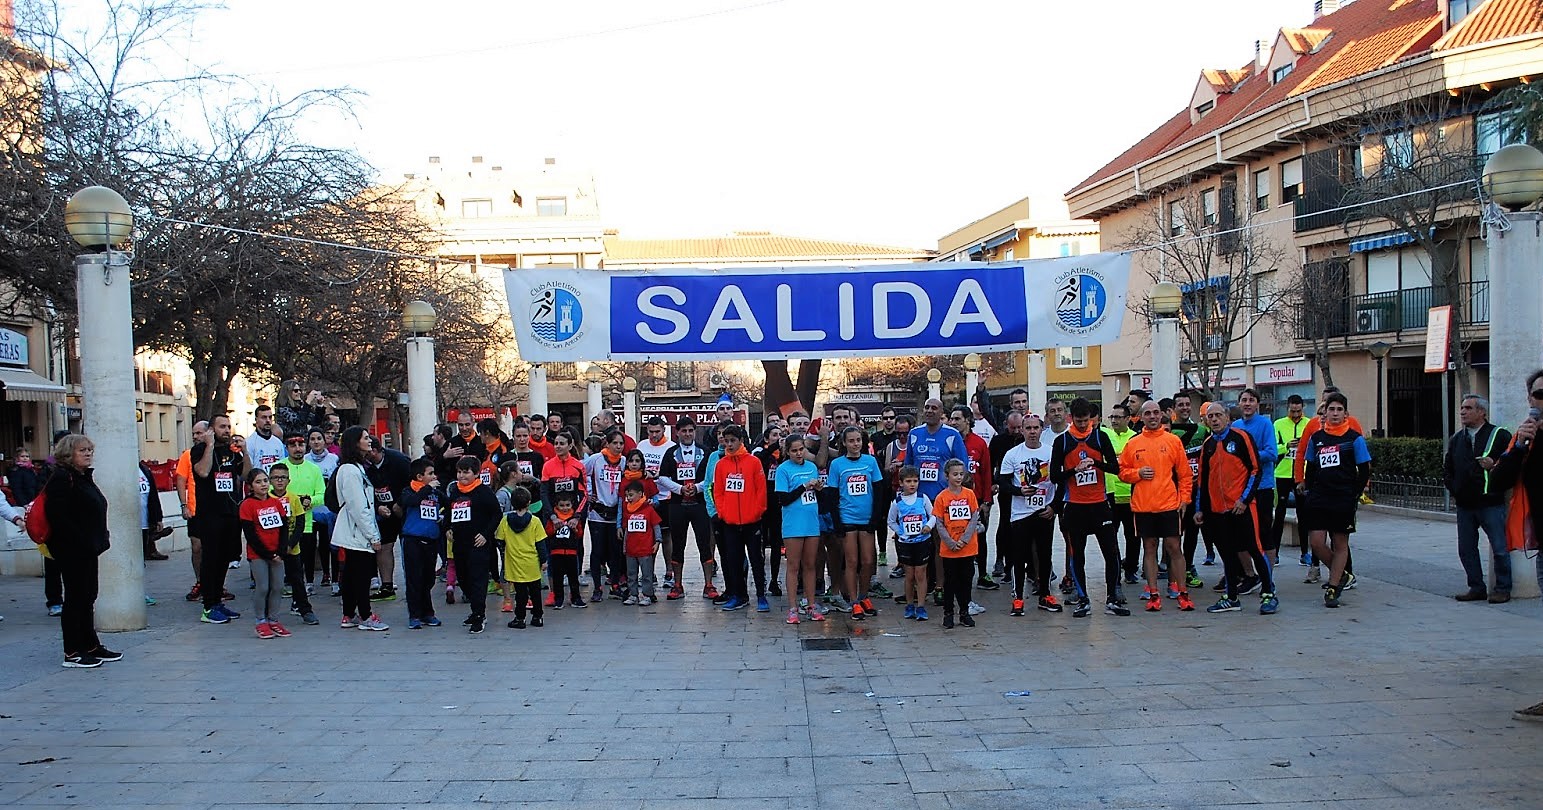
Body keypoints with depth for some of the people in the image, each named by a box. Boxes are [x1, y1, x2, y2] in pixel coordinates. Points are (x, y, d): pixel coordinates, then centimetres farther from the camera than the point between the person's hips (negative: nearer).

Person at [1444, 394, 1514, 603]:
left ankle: (1502, 589, 9)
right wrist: (1453, 489, 10)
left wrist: (1495, 466, -19)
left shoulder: (1500, 435, -3)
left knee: (1499, 548, -1)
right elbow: (1447, 468, 21)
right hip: (1464, 505, 6)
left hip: (1491, 503, -6)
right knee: (1466, 549, 8)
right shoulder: (1456, 439, 14)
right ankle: (1476, 588, 18)